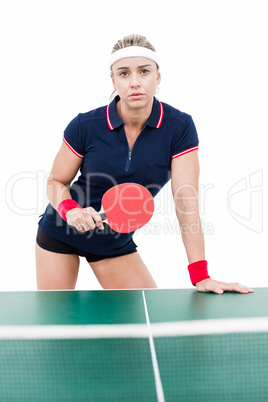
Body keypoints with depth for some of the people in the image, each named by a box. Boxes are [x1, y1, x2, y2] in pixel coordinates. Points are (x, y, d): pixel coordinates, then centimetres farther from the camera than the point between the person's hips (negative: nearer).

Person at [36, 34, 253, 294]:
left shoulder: (180, 127, -18)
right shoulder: (85, 126, -18)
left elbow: (186, 202, -21)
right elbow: (56, 182, -5)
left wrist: (200, 275, -26)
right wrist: (70, 209, -28)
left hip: (116, 241, 1)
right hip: (60, 234, -1)